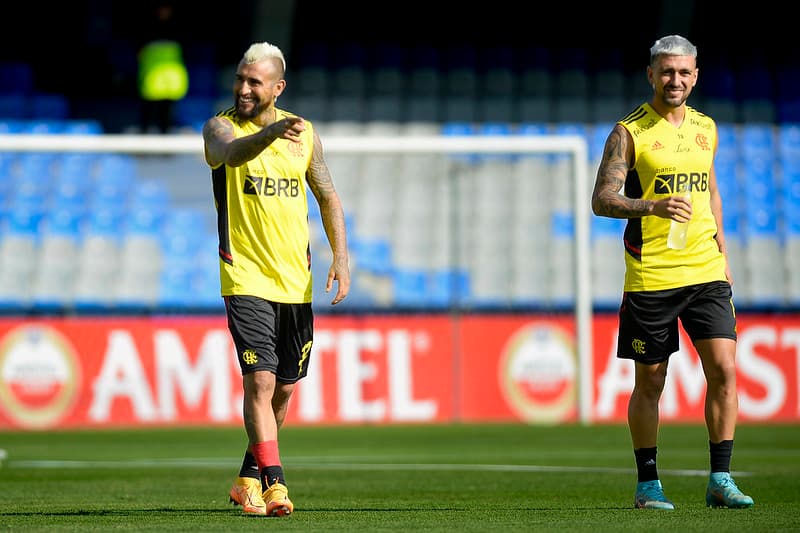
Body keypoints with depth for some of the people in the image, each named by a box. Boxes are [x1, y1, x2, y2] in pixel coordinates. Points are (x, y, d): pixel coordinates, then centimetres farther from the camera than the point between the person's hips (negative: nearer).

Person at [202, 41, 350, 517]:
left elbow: (328, 196, 15)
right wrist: (271, 133, -51)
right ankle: (275, 485, -16)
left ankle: (249, 478, 29)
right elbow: (232, 153, -31)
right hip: (246, 278, -4)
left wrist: (341, 255, 3)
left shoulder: (304, 133, 6)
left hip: (296, 281, 4)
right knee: (260, 381, -17)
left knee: (283, 388, 12)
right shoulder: (220, 127, -6)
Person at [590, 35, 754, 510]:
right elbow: (602, 199, -10)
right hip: (650, 275, -4)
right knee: (650, 382, 4)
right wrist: (653, 207, -26)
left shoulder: (706, 127, 13)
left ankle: (721, 480, -1)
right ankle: (648, 484, 14)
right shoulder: (630, 132, -4)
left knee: (724, 369, -7)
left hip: (706, 273, 4)